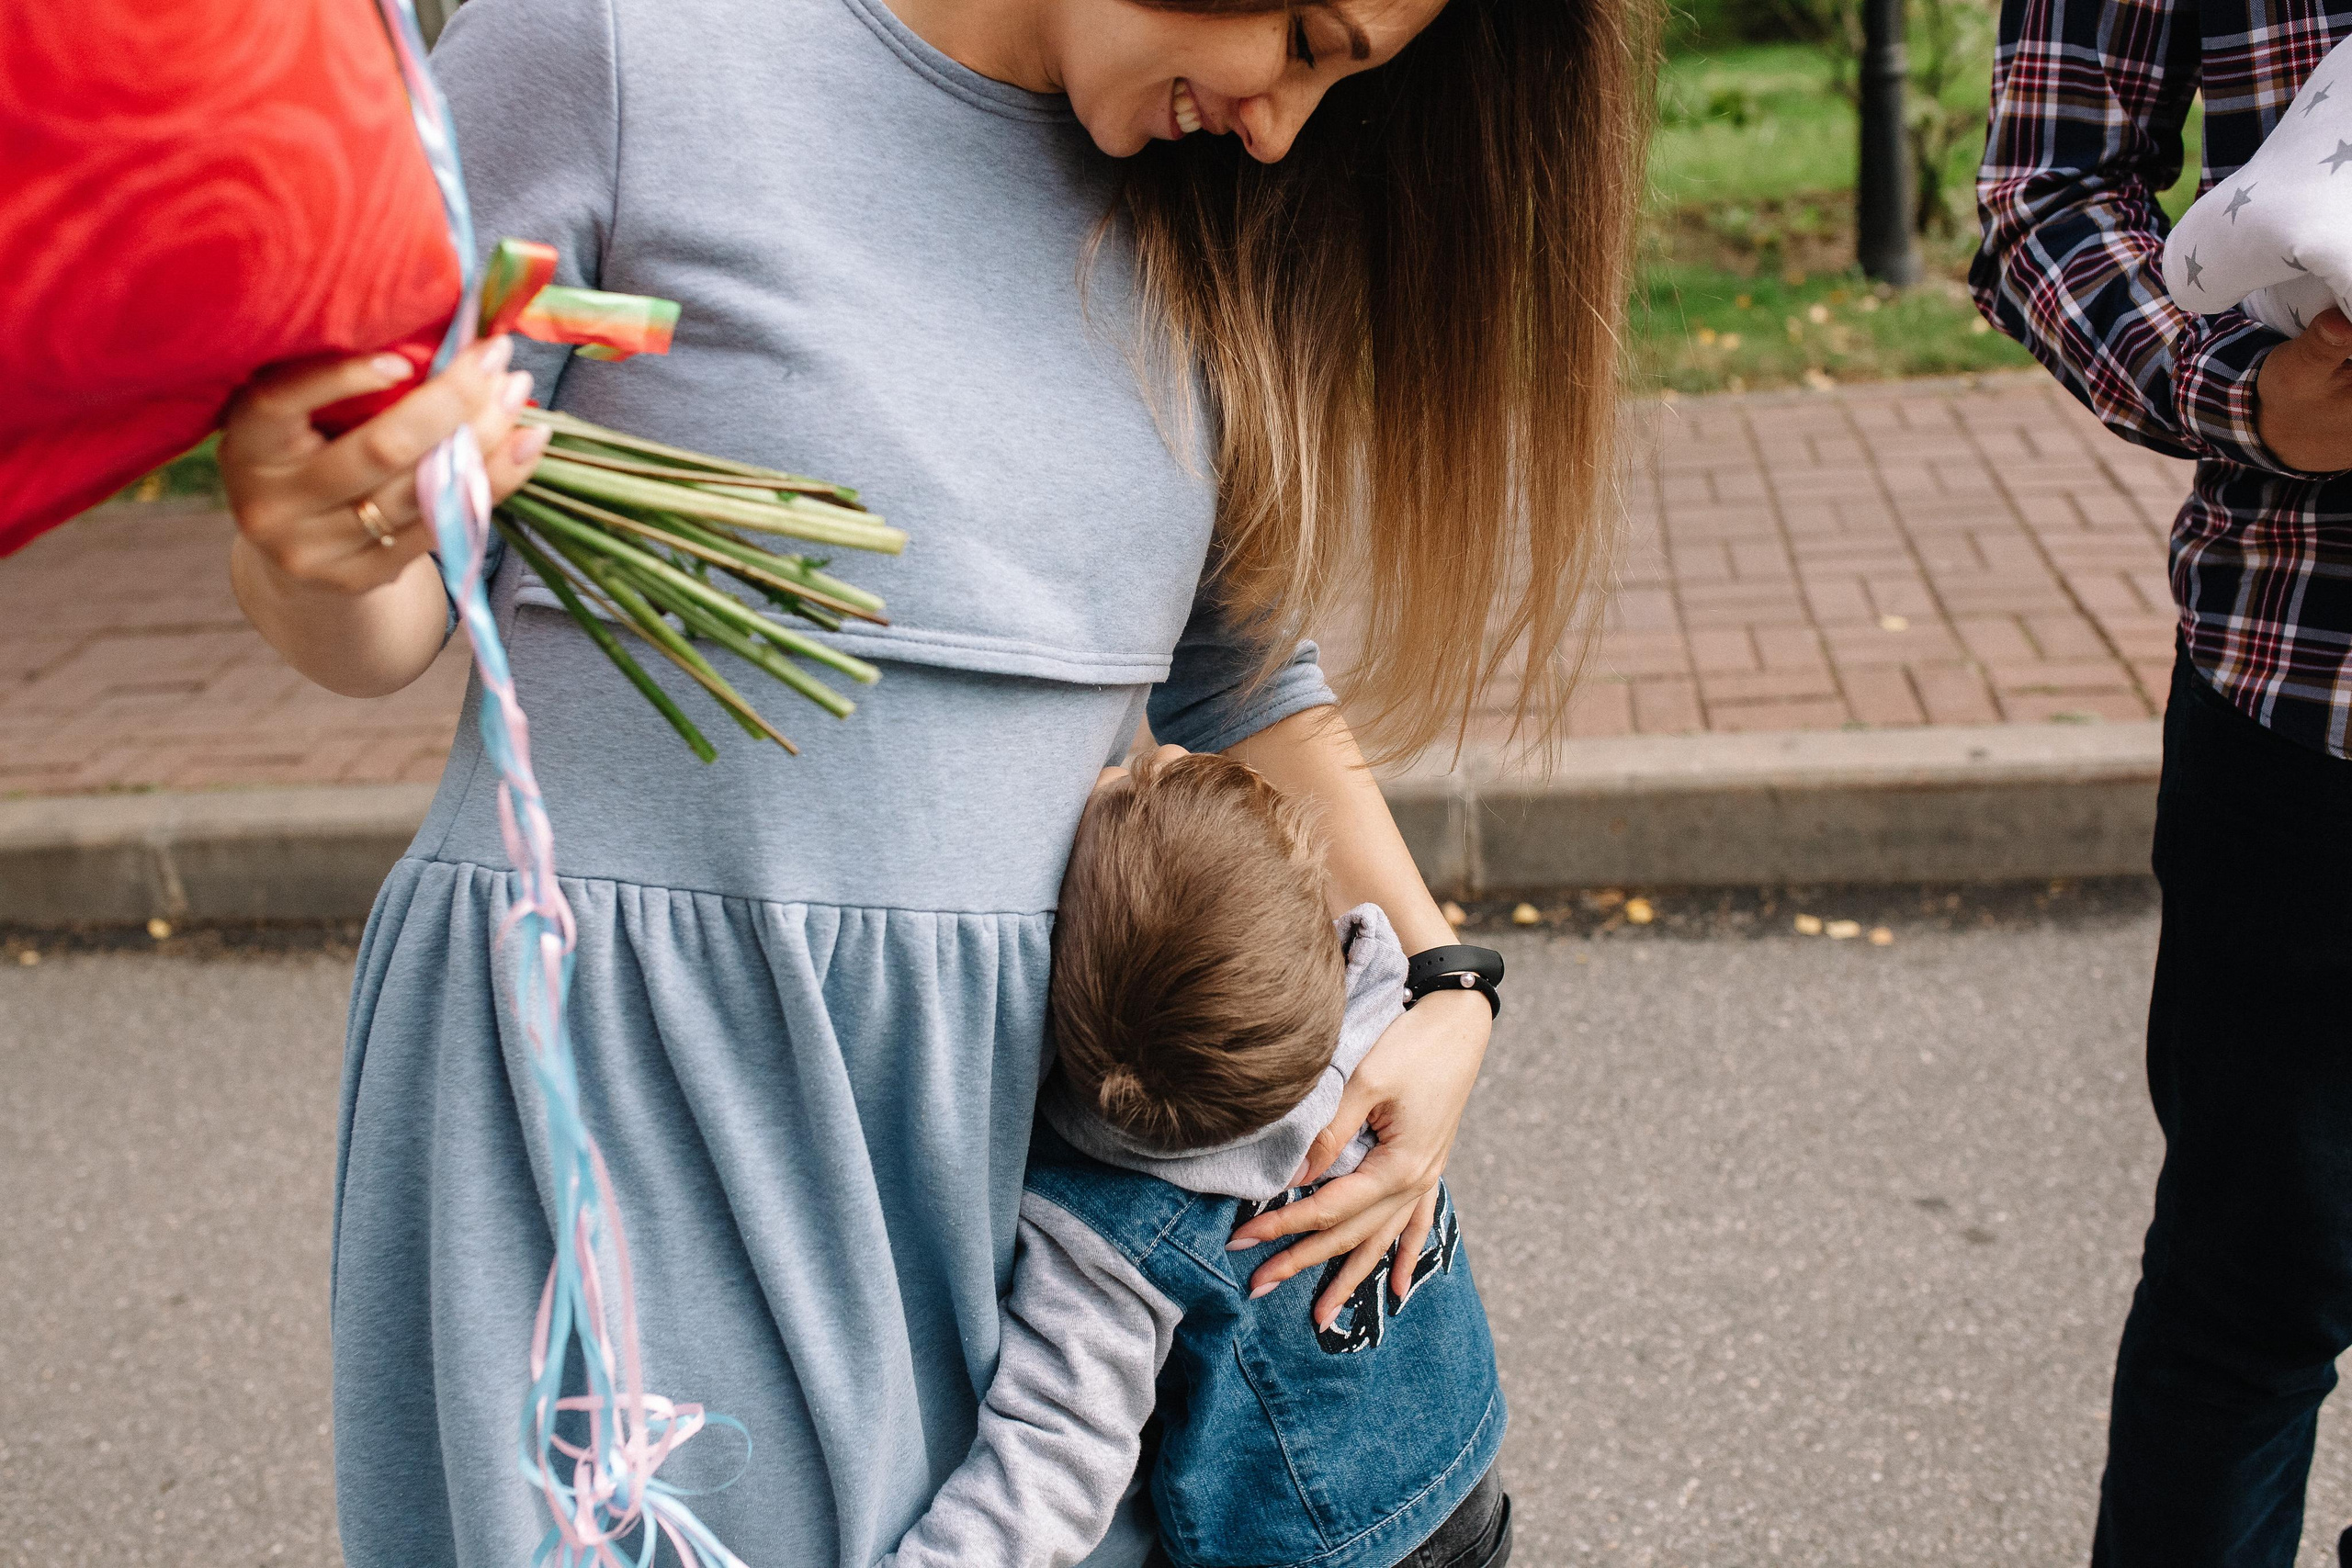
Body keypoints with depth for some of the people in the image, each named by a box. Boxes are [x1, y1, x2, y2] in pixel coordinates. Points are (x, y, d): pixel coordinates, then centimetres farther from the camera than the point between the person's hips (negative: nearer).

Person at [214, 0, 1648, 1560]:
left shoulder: (1196, 215, 7)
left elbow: (1235, 663, 18)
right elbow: (385, 628, -5)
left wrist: (1438, 989, 9)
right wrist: (310, 546, -28)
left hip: (1001, 1106, 5)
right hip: (613, 1079, -4)